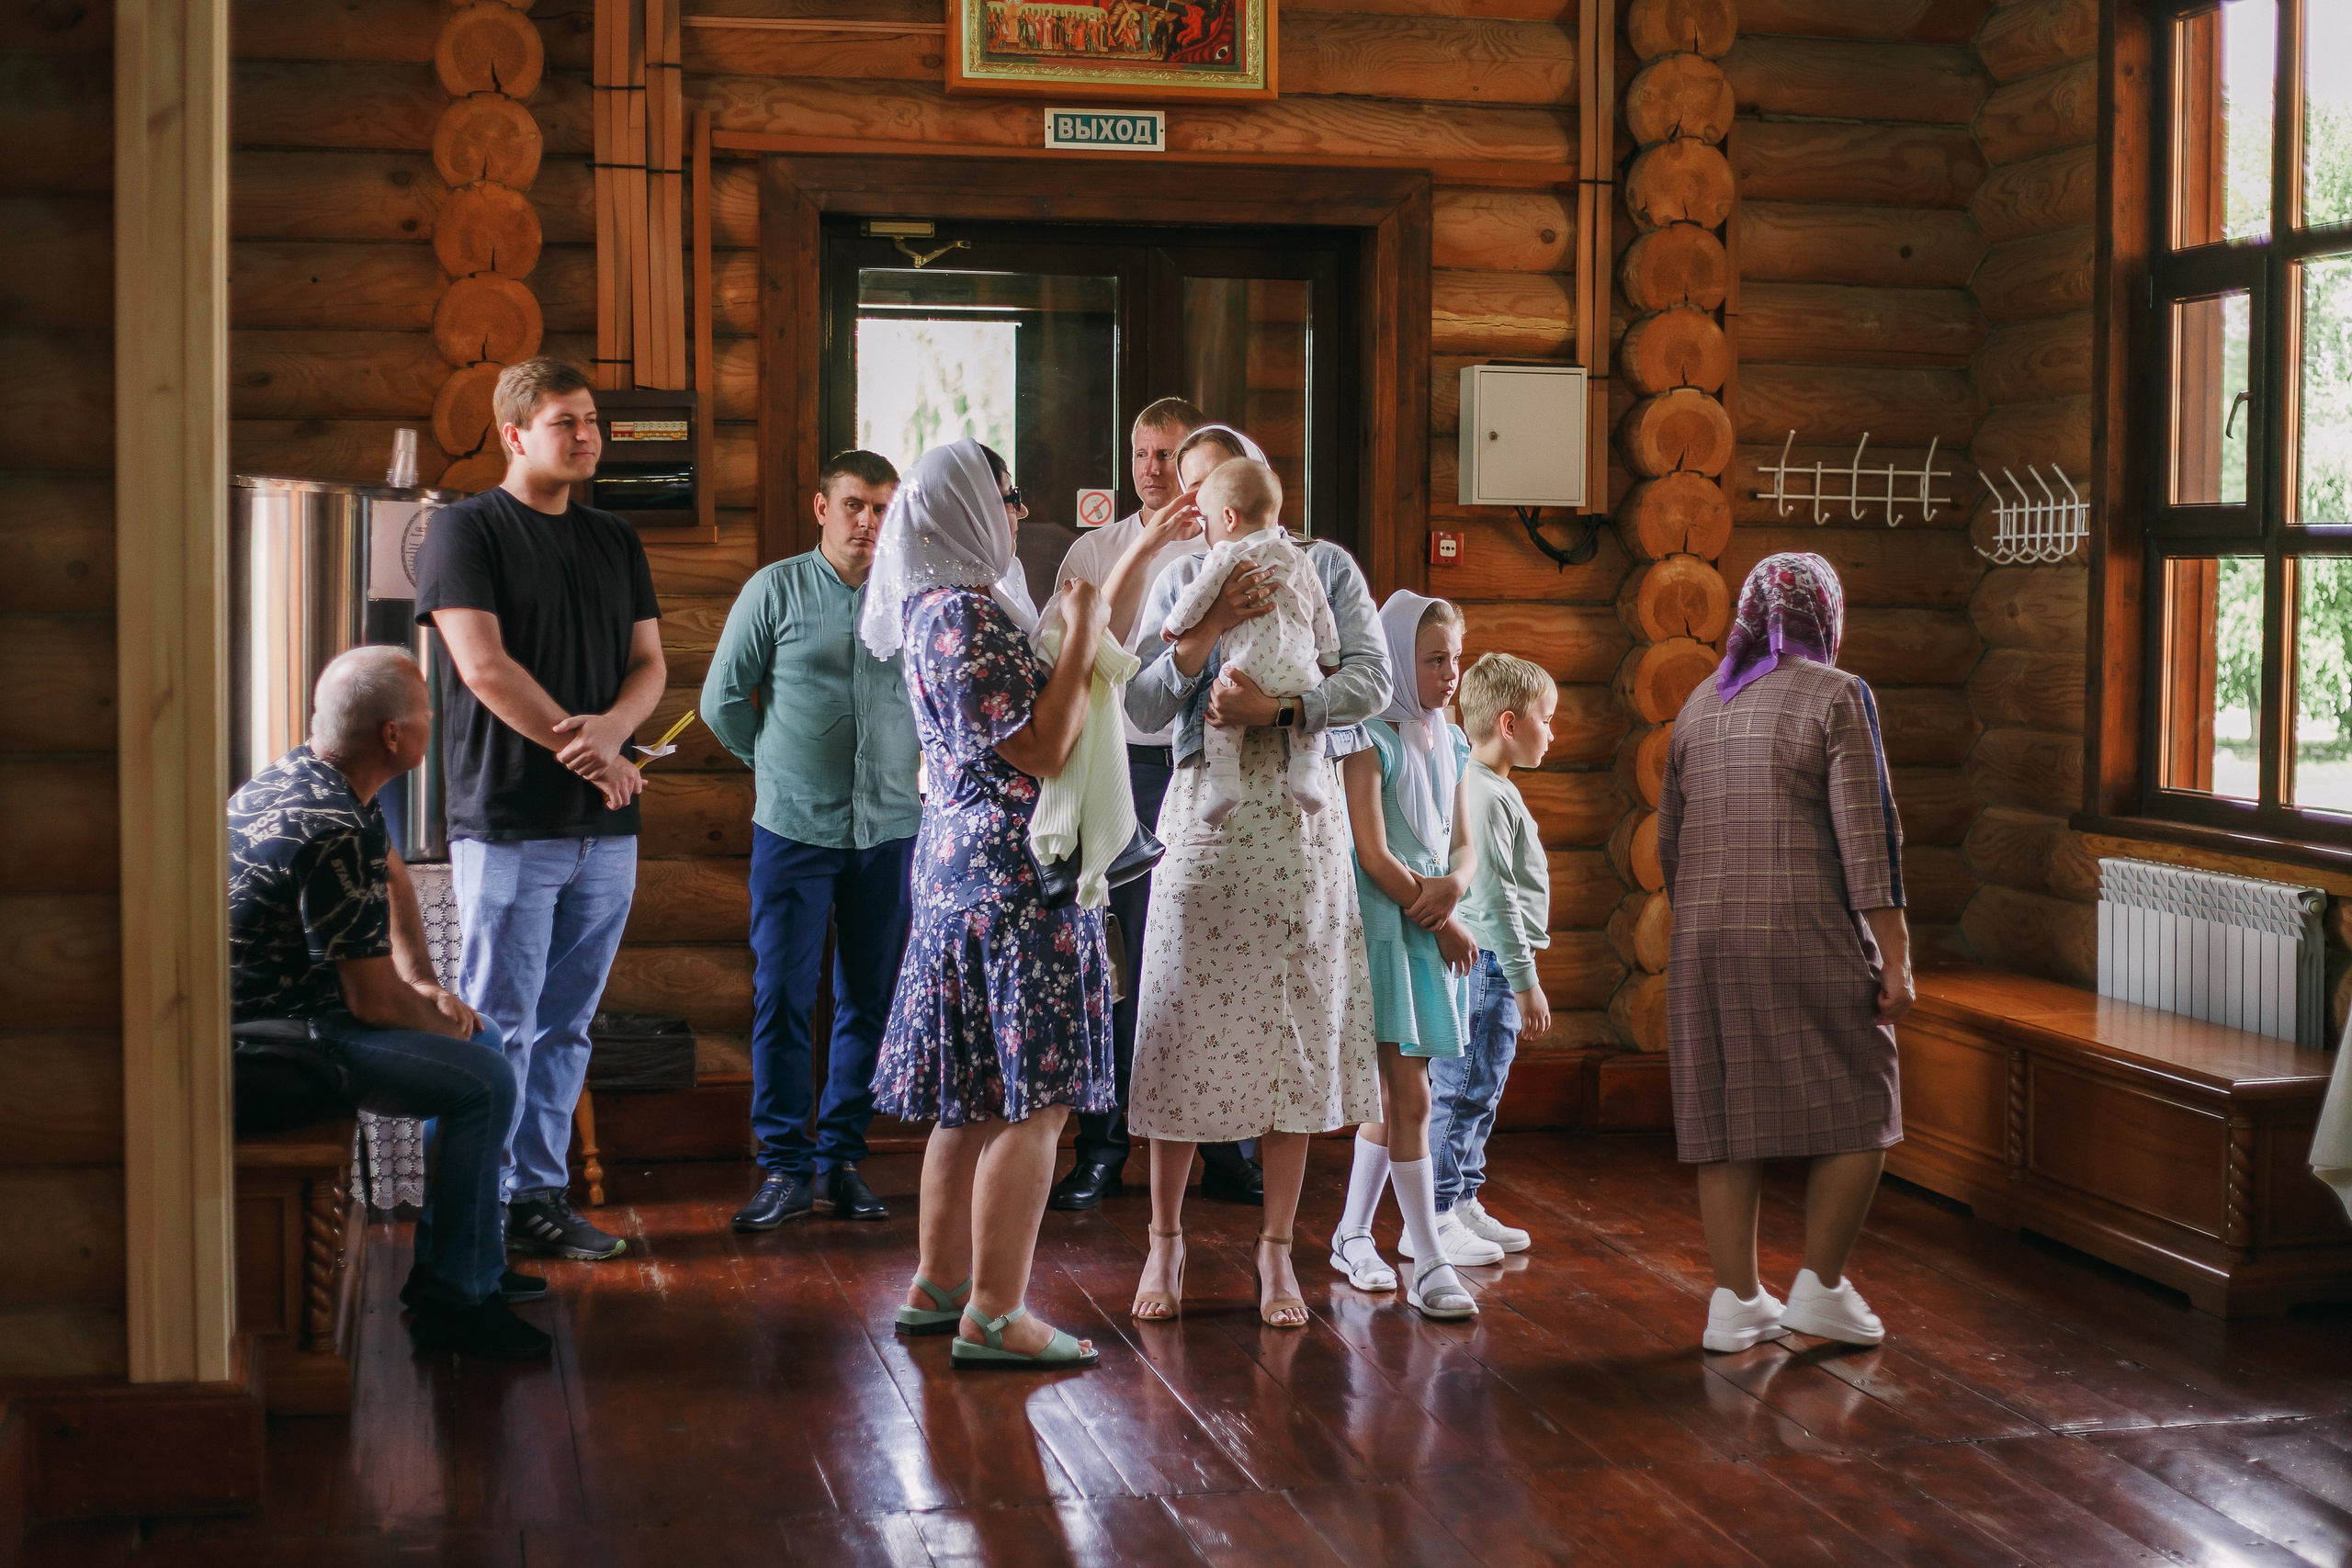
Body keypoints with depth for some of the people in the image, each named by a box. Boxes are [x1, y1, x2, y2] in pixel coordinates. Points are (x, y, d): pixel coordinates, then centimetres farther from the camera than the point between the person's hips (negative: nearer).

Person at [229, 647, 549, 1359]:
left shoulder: (304, 773, 5)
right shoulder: (336, 833, -28)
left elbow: (394, 877, 23)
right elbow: (376, 1004, -23)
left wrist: (421, 983, 11)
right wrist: (446, 1025, -3)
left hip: (286, 1004, 11)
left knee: (482, 1035, 17)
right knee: (484, 1081, -18)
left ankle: (447, 1254, 22)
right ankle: (455, 1301, -9)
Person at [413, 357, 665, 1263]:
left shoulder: (615, 541, 17)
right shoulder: (466, 529, -2)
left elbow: (649, 662, 12)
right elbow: (484, 665, -11)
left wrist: (611, 726, -10)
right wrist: (586, 752, -11)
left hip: (605, 826, 6)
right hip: (509, 822, -6)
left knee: (564, 1028, 9)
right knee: (499, 1029, -4)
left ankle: (540, 1197, 16)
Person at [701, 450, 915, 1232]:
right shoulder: (776, 589, 0)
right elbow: (723, 699, 7)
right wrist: (777, 765, 11)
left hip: (891, 830, 2)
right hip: (794, 830, -2)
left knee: (870, 1003, 6)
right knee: (782, 999, -3)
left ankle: (842, 1160, 15)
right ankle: (785, 1168, 3)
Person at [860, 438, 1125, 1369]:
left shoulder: (940, 608, 15)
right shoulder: (964, 614, -16)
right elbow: (1043, 749, -19)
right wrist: (1081, 637, -10)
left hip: (964, 866, 11)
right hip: (1013, 874, -11)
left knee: (975, 1099, 15)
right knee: (1030, 1102, -7)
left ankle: (938, 1289, 21)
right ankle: (994, 1318, -5)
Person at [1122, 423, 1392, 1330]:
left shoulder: (1327, 567, 10)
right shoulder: (1181, 582, 13)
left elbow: (1372, 681, -4)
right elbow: (1143, 707, 0)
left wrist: (1275, 707, -16)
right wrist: (1209, 628, -12)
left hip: (1301, 820, 0)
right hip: (1207, 814, 0)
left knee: (1294, 1033, 1)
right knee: (1190, 1026, -1)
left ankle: (1277, 1252, 9)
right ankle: (1166, 1243, 12)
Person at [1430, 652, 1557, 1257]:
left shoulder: (1493, 790, 17)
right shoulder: (1483, 795, -17)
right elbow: (1494, 896, -20)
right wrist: (1525, 981, -18)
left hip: (1489, 971, 11)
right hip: (1485, 963, -11)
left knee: (1478, 1094, 15)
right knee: (1463, 1093, -6)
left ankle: (1463, 1204, 23)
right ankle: (1434, 1217, -2)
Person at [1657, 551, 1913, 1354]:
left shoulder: (1701, 704, 13)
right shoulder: (1837, 696, -5)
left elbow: (1669, 840, 17)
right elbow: (1867, 833, -11)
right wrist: (1894, 956, -10)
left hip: (1706, 940, 6)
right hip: (1809, 937, -6)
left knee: (1728, 1117, 7)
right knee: (1859, 1111, 7)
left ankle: (1735, 1301, 10)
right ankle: (1820, 1285, 7)